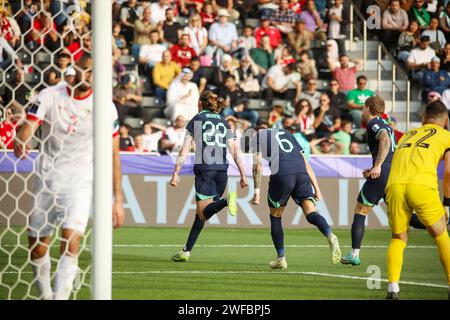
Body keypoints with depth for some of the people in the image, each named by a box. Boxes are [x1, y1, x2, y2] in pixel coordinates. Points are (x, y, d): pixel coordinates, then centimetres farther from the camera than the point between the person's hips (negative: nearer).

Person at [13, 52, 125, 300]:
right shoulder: (49, 96, -4)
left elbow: (113, 154, 2)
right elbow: (27, 130, -13)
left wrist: (118, 200, -1)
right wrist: (20, 143, -39)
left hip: (79, 184, -2)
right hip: (45, 182, 2)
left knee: (71, 244, -20)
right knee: (36, 248, 7)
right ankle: (45, 295, 28)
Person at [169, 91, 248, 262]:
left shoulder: (197, 120, 7)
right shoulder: (223, 122, 17)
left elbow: (185, 149, -1)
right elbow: (235, 150, 11)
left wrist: (176, 173, 0)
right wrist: (243, 175, 11)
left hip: (204, 169, -5)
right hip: (222, 170, 5)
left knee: (203, 212, -11)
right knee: (202, 212, 12)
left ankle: (226, 201, -39)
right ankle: (186, 251, 11)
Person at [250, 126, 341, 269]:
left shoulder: (259, 136, 22)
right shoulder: (287, 134, 35)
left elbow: (258, 165, 6)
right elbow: (306, 164, 27)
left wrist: (256, 192, 5)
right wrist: (316, 188, 24)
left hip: (282, 174, -3)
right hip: (301, 172, 3)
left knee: (275, 216, 16)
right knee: (311, 213, -5)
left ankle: (281, 258, 18)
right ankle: (330, 236, -34)